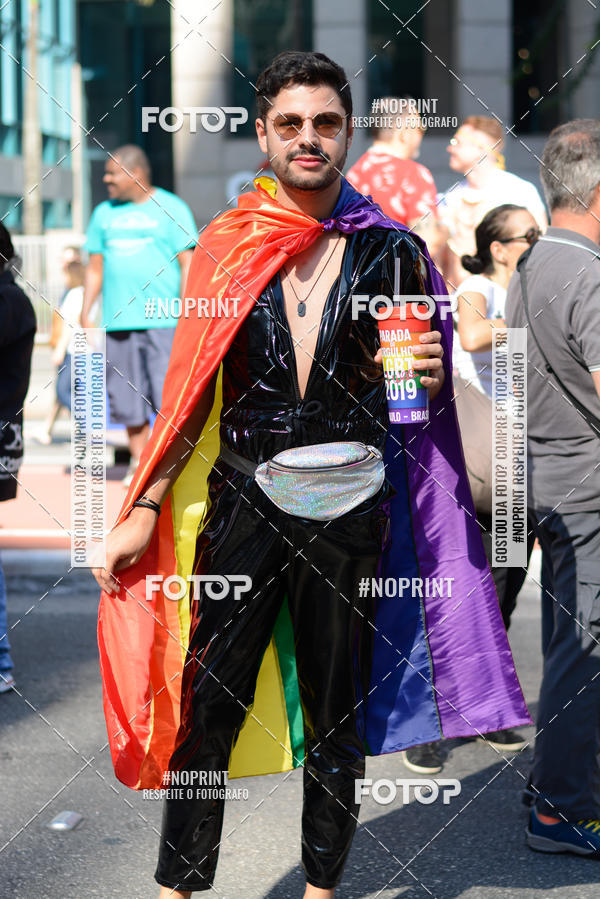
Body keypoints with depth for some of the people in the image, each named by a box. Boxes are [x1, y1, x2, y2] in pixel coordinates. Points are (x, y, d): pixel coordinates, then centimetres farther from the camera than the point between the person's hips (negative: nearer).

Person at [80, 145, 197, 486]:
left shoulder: (171, 209, 2)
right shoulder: (104, 214, 15)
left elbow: (187, 264, -1)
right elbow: (95, 267, 18)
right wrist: (85, 313, 9)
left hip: (163, 320, -4)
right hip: (118, 320, 4)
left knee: (168, 394, -9)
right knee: (129, 399, 5)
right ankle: (140, 462, 15)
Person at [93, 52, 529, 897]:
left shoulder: (390, 250, 3)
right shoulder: (227, 246, 3)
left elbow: (425, 390, 12)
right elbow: (190, 387, 5)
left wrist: (429, 373, -12)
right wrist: (144, 510, 0)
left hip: (350, 507, 0)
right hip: (244, 501, 0)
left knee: (338, 714, 10)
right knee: (207, 706, 1)